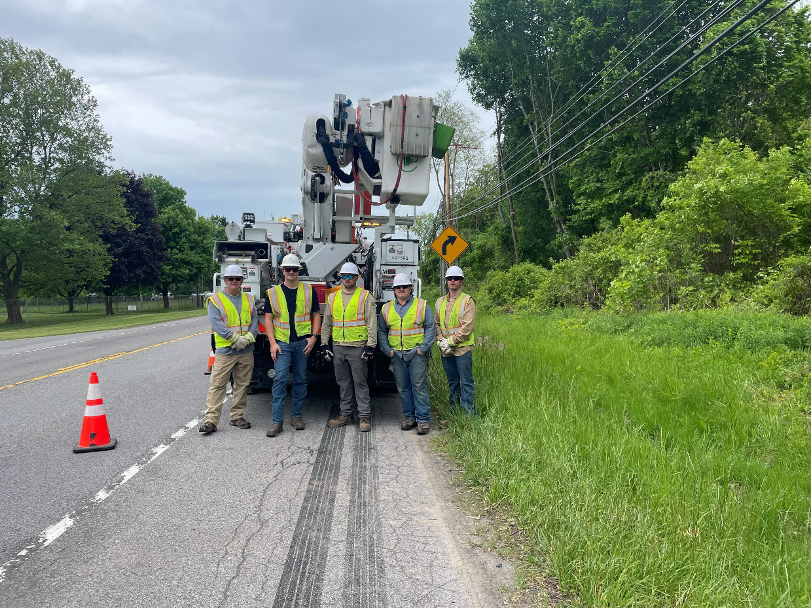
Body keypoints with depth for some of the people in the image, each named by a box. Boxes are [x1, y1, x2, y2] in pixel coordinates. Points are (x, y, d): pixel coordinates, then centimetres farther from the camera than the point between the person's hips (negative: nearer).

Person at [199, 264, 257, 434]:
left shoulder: (249, 299, 12)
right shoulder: (215, 300, -1)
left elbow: (254, 320, 6)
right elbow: (217, 324, -11)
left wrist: (248, 337, -12)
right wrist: (235, 339, -18)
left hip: (246, 351, 4)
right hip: (225, 351, -4)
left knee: (242, 385, 10)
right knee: (218, 385, -5)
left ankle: (237, 417, 21)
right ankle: (211, 419, -1)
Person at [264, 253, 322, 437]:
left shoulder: (309, 291, 7)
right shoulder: (273, 292, 5)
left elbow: (316, 315, 10)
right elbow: (268, 318, 3)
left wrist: (313, 336, -2)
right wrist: (272, 343, -6)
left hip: (302, 342, 1)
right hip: (282, 342, -1)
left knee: (301, 380, 8)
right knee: (280, 379, -9)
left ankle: (296, 416, 20)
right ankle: (276, 421, -6)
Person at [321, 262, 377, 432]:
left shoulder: (365, 296, -1)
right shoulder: (333, 297, 12)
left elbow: (372, 323, -5)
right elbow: (326, 323, 17)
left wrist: (370, 346, -12)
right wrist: (324, 344, 11)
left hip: (358, 348, -4)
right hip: (338, 348, 5)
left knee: (360, 382, -1)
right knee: (343, 382, 11)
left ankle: (364, 416, 5)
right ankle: (346, 414, 21)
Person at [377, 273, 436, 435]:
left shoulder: (422, 305, 4)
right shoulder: (386, 309, 13)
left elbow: (430, 328, 0)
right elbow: (381, 331, 14)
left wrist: (423, 348, -9)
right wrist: (387, 350, 2)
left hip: (417, 354, -3)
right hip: (396, 354, 3)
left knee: (419, 386, -5)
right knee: (403, 388, 8)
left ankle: (423, 419, 0)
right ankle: (409, 417, 19)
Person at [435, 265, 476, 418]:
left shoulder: (468, 301, -4)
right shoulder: (440, 302, 14)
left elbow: (467, 327, -13)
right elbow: (436, 324, 13)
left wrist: (451, 341, -14)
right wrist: (441, 341, -3)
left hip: (462, 348, -5)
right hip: (445, 350, 5)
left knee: (466, 382, -3)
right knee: (452, 383, 13)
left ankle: (469, 415, 1)